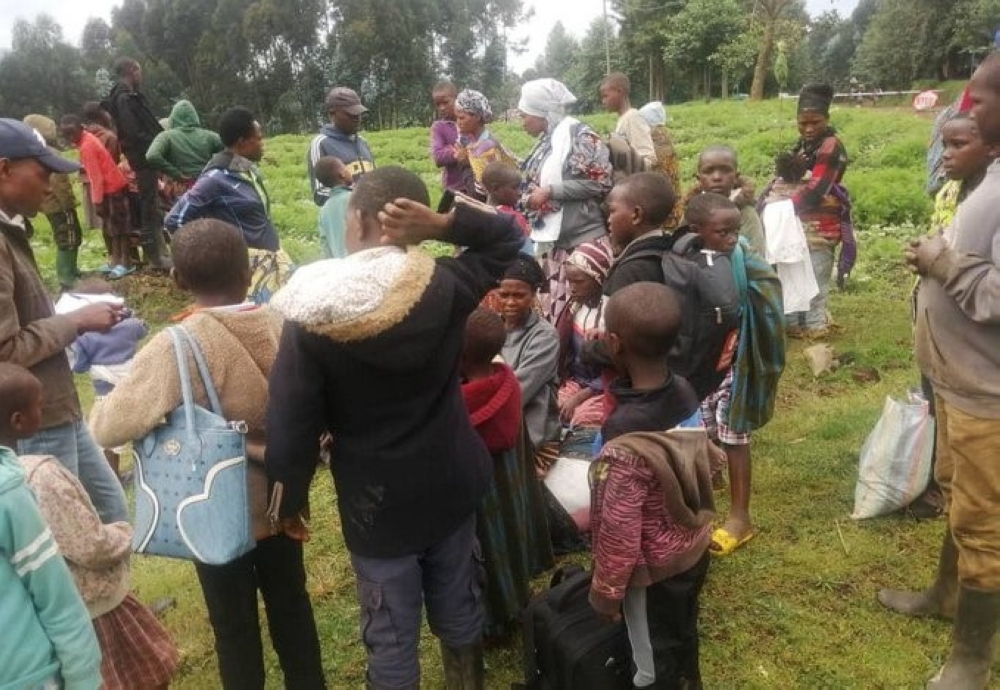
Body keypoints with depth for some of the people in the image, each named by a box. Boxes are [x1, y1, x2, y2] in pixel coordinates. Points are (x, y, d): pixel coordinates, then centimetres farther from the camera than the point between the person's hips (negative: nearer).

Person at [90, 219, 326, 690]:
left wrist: (115, 391, -1)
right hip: (279, 500, 4)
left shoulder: (177, 347, -23)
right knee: (291, 606, 23)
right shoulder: (284, 328, -10)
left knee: (234, 625, 17)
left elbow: (108, 426, -21)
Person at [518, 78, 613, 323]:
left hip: (584, 241, -8)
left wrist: (549, 191, -16)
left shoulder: (579, 135, -8)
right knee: (554, 314, 11)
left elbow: (599, 182, -16)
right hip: (553, 241, 8)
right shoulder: (546, 141, 15)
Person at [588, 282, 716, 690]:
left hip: (653, 571, -7)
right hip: (693, 548, 7)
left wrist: (605, 591, -10)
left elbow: (619, 533, -27)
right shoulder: (684, 392, -14)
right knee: (683, 636, 32)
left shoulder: (626, 441, -37)